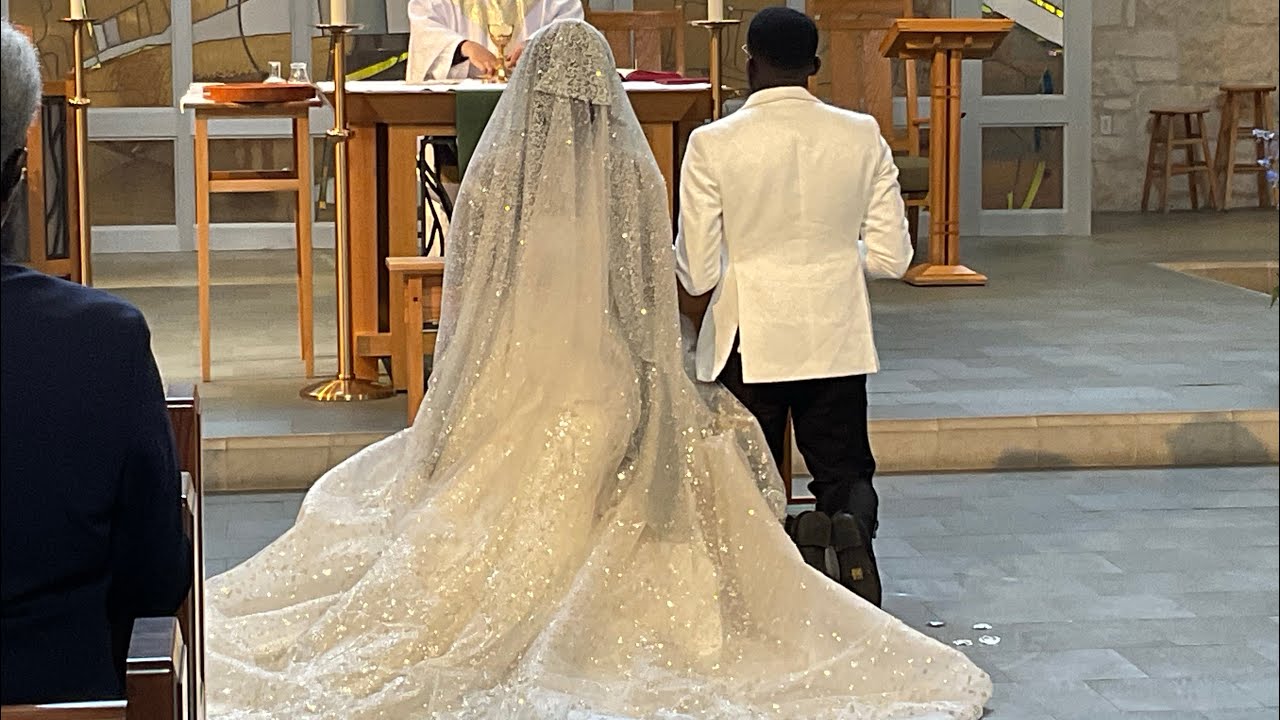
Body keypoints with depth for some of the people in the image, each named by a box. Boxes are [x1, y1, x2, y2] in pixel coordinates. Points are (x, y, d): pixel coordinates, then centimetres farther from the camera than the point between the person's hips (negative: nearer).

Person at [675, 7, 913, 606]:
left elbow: (696, 275, -6)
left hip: (749, 342, -2)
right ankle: (853, 523, -19)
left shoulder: (712, 145, -8)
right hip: (837, 339, 2)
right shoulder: (862, 136, -1)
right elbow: (892, 258, 1)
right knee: (844, 471, 15)